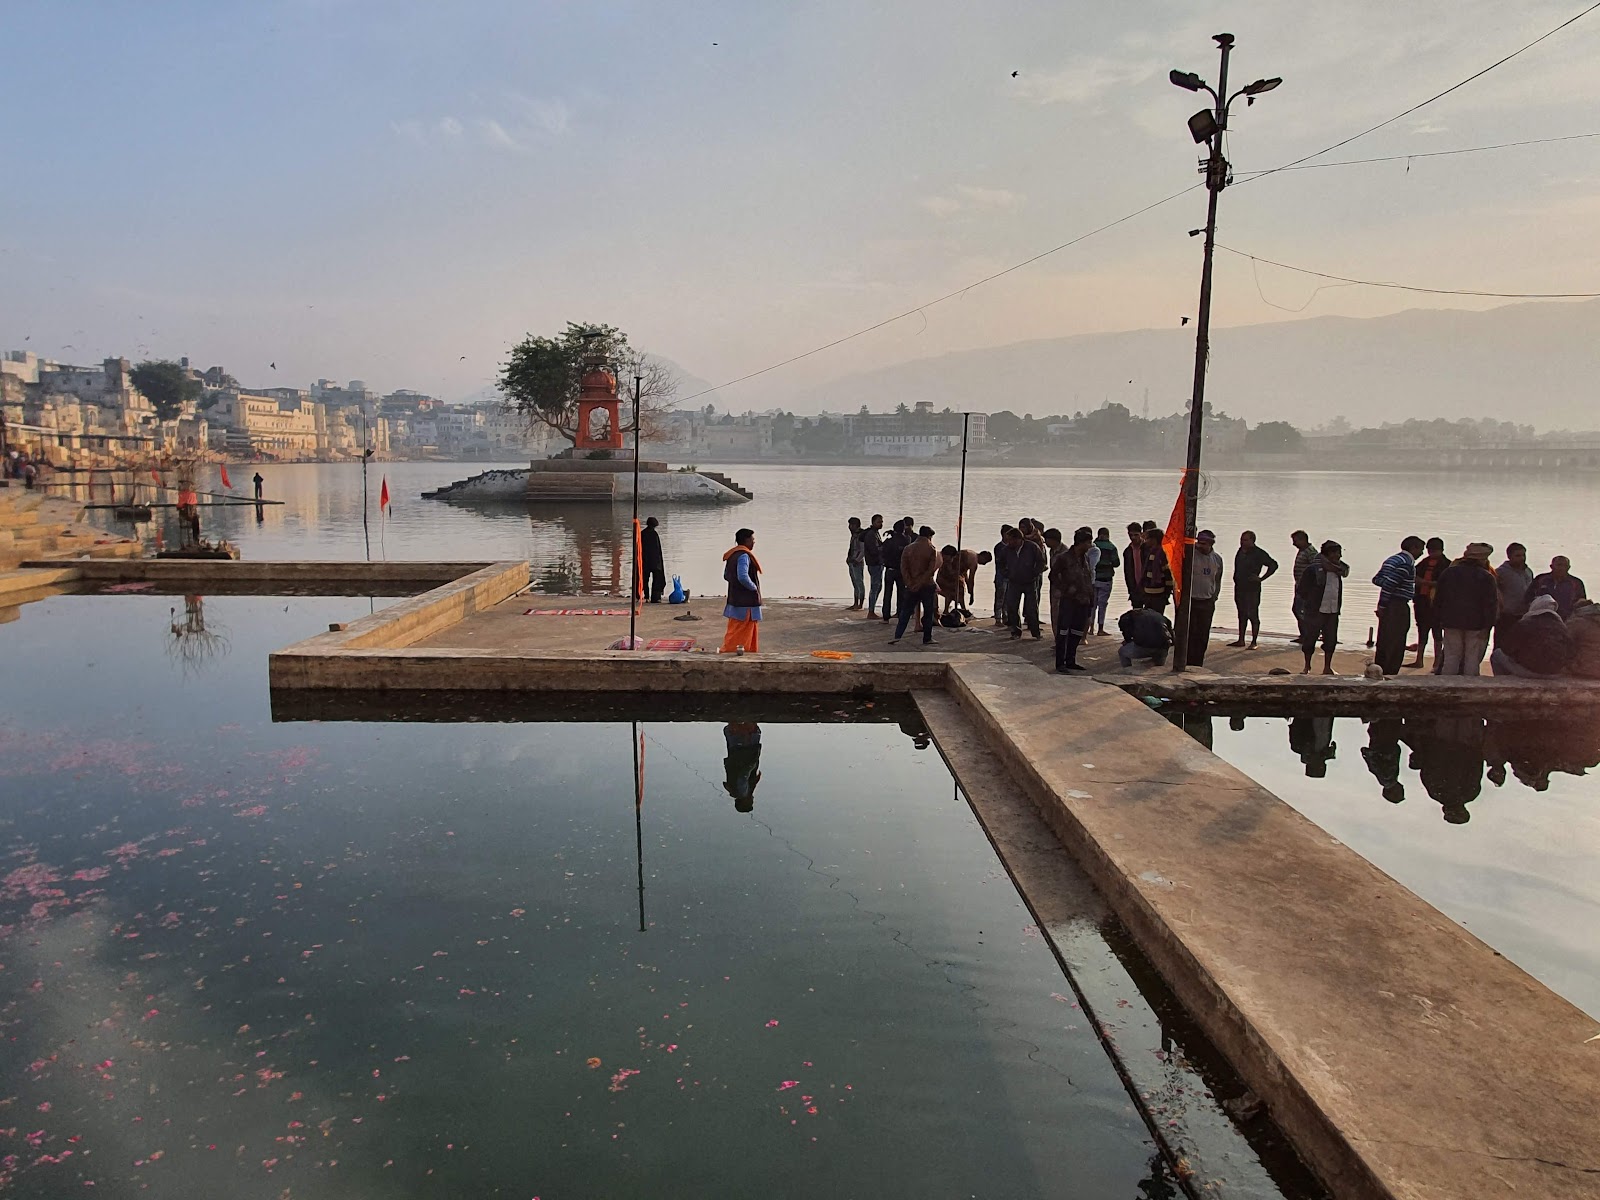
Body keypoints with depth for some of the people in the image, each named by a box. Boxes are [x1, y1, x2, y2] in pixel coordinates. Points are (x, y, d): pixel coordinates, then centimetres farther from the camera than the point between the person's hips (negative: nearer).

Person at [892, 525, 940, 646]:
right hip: (927, 586, -3)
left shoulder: (908, 548, 3)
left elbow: (903, 567, -4)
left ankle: (897, 636, 0)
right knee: (928, 612, 7)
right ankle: (927, 639, 9)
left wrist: (910, 583, -7)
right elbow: (931, 569, -14)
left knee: (905, 612, 8)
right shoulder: (931, 550, -7)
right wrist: (920, 583, -12)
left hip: (911, 586, 3)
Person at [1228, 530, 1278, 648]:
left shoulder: (1258, 553, -9)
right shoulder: (1240, 552, 10)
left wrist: (1261, 578, -10)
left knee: (1253, 615, -4)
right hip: (1239, 587, 7)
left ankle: (1254, 642, 0)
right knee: (1242, 615, 12)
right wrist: (1236, 579, 12)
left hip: (1252, 588, -7)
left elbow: (1273, 565, -9)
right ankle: (1241, 640, 17)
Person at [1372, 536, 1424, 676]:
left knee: (1383, 643, 14)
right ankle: (1389, 674, -1)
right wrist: (1383, 606, -17)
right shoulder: (1406, 563, -15)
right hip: (1398, 607, -10)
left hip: (1387, 606, 10)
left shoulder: (1392, 559, 15)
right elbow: (1389, 584, -22)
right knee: (1395, 645, -4)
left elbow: (1376, 580, 13)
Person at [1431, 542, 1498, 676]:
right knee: (1472, 658, 2)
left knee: (1451, 657, 5)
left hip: (1451, 622, 3)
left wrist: (1436, 622, 12)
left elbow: (1438, 599, 7)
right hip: (1476, 624, -2)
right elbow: (1491, 604, -7)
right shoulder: (1487, 577, -3)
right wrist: (1488, 626, -4)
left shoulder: (1448, 572, 6)